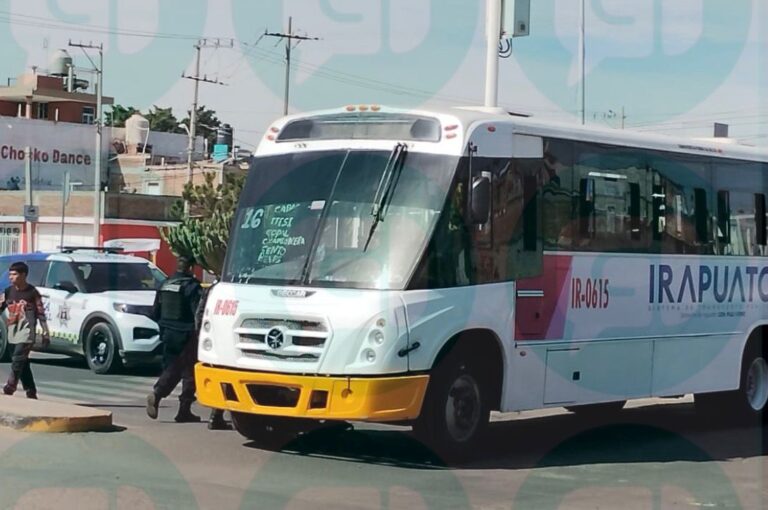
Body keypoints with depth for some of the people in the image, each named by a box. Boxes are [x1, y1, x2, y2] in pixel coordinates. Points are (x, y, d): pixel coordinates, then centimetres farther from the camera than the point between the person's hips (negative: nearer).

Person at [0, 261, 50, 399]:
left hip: (27, 331, -6)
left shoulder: (32, 292, -4)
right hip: (14, 331, 6)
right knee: (23, 362, 8)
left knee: (18, 358, -16)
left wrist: (45, 333, -3)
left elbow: (41, 313, -2)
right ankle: (31, 391, 15)